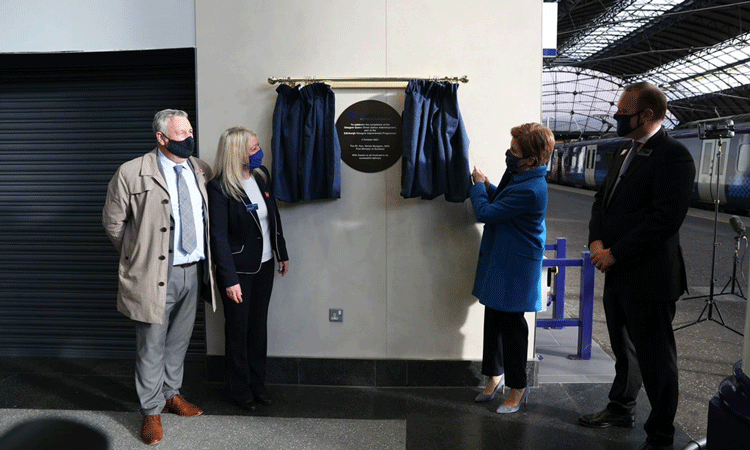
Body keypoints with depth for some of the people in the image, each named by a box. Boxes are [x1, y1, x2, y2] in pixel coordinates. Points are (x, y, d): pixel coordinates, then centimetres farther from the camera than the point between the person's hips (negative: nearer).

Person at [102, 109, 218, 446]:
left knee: (179, 341, 19)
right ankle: (151, 412, 25)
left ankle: (171, 394, 40)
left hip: (193, 272, 5)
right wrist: (138, 257, 3)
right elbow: (113, 222, -2)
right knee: (152, 346, 7)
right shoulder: (131, 173, -10)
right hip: (155, 275, -5)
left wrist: (203, 261, 11)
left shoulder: (201, 170, 6)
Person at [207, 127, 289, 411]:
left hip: (264, 265, 6)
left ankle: (258, 383, 32)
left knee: (259, 325, 16)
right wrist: (229, 279, -20)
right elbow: (218, 237, -19)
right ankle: (240, 389, 27)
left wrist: (281, 253, 15)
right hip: (239, 269, -6)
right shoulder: (219, 188, -19)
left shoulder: (261, 175, 1)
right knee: (238, 329, 9)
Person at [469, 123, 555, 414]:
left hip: (514, 267, -9)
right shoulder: (517, 175, 4)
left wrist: (478, 185, -5)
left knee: (510, 324, 2)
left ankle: (518, 388, 20)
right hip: (499, 258, 9)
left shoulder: (530, 190, -27)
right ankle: (495, 374, 34)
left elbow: (485, 213, -22)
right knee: (494, 317, 17)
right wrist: (487, 188, 3)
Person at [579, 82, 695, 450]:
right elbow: (602, 201, 15)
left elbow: (666, 218, -23)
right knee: (624, 348, 23)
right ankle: (621, 409, 42)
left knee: (656, 360, 5)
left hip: (648, 278, -9)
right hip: (618, 274, 9)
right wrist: (597, 242, -2)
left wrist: (615, 253, -19)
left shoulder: (673, 156, -15)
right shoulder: (625, 155, 13)